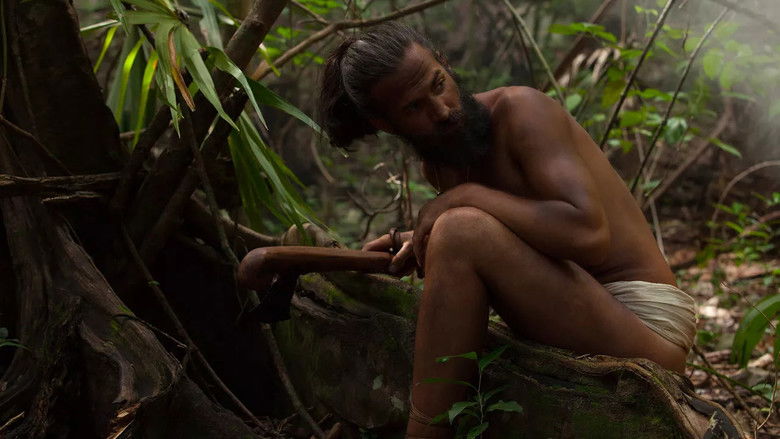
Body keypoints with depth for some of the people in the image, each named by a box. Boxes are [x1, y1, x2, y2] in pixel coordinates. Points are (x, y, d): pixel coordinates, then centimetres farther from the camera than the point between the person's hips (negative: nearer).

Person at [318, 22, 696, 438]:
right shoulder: (436, 168, 10)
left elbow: (588, 234, -28)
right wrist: (422, 243, 9)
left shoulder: (520, 109, -13)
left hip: (648, 329, -8)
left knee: (463, 230, -26)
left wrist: (466, 197, -19)